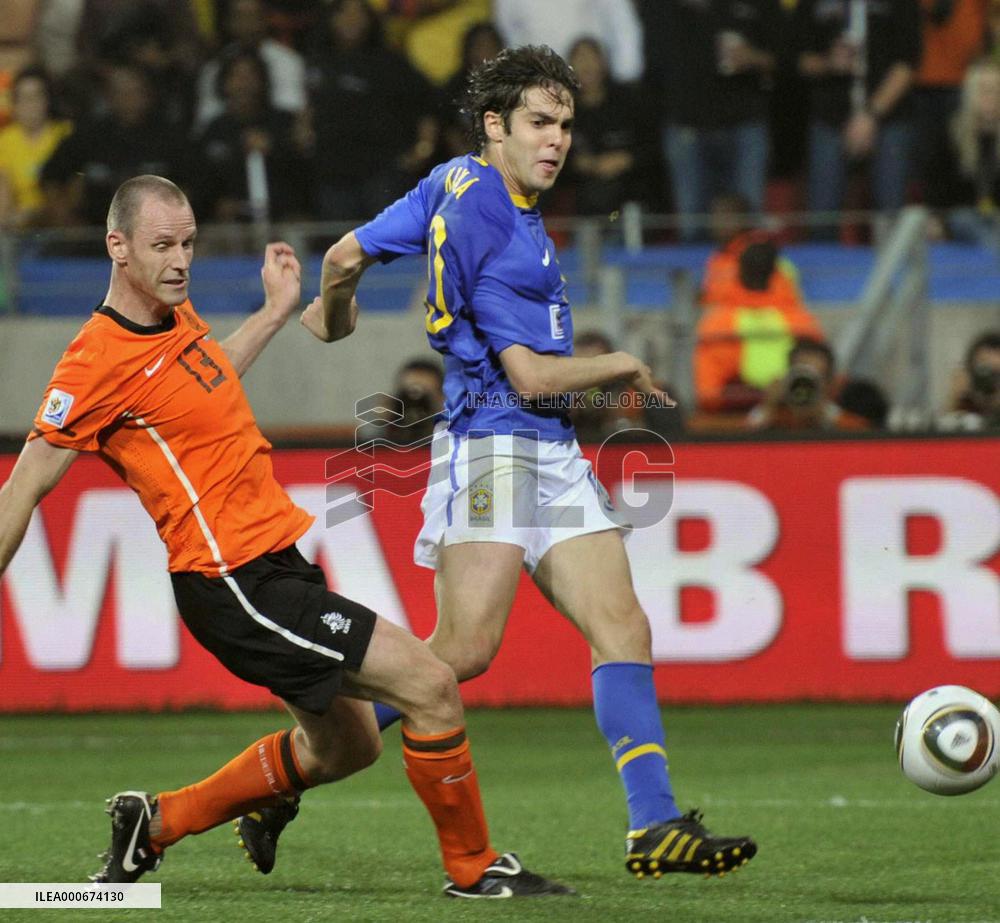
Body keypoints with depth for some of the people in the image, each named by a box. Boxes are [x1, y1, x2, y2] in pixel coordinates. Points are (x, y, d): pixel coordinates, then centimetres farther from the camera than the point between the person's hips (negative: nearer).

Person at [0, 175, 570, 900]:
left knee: (343, 746, 22)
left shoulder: (177, 316, 8)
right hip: (236, 586, -10)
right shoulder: (100, 360, -17)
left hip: (275, 560, 10)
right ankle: (474, 868, 2)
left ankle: (156, 823, 30)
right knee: (430, 685, -14)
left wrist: (275, 312, 32)